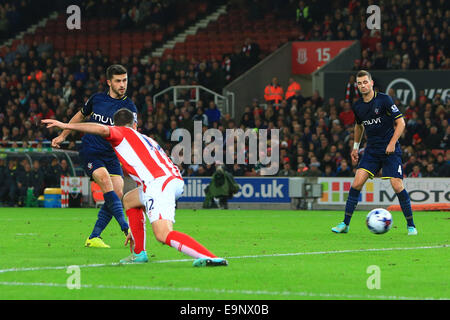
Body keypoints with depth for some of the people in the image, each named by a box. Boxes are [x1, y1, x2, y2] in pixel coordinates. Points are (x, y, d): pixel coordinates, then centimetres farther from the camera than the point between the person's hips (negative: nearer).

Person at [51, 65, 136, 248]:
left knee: (117, 194, -10)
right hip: (90, 151, -2)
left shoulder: (129, 107, -1)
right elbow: (81, 115, 23)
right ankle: (126, 228, -33)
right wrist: (63, 135, 27)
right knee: (105, 180, -26)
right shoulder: (97, 99, 4)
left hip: (112, 155, 2)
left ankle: (93, 238, 2)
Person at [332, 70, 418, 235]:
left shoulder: (384, 100, -10)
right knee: (357, 183, -8)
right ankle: (345, 224, -2)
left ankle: (411, 225, 4)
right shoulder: (357, 106, 6)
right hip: (371, 150, 4)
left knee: (397, 186, -11)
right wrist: (356, 147, 23)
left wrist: (392, 143, -16)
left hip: (390, 149, -4)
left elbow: (400, 122, -8)